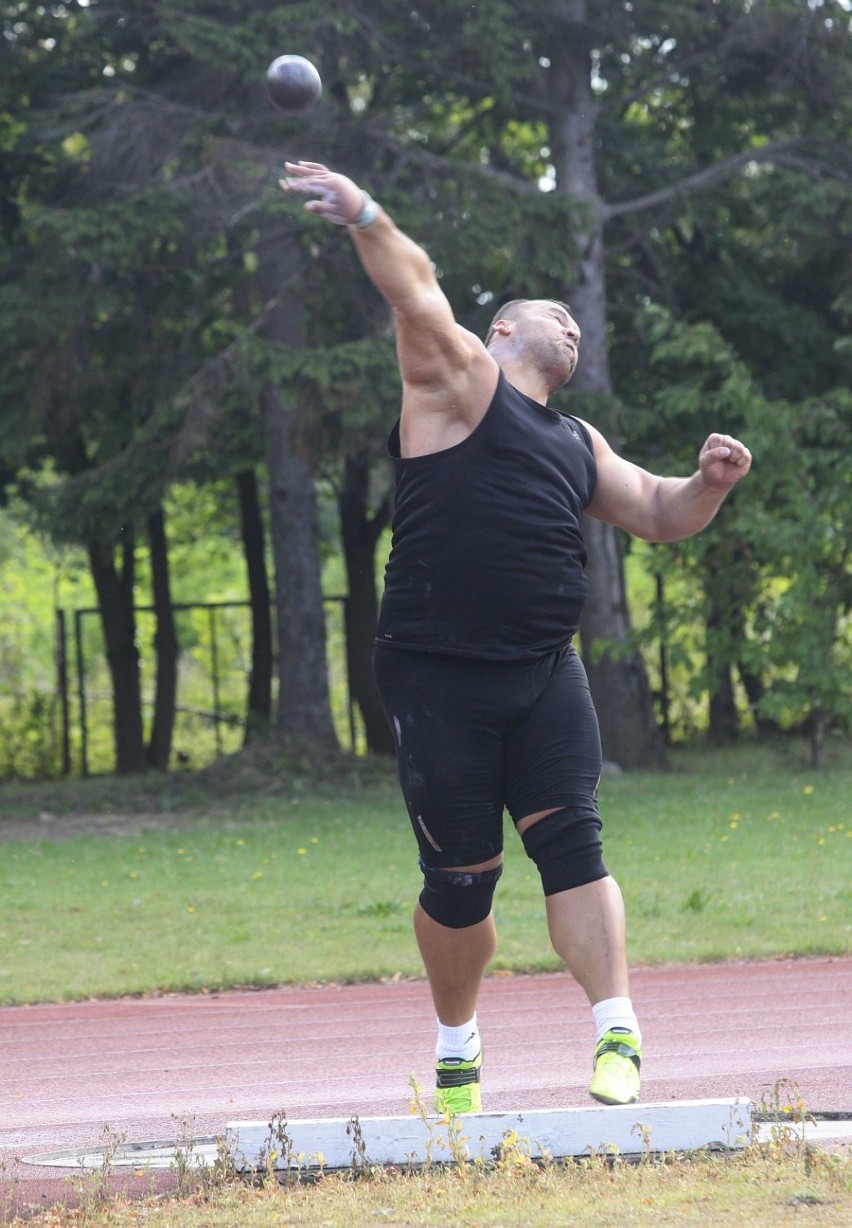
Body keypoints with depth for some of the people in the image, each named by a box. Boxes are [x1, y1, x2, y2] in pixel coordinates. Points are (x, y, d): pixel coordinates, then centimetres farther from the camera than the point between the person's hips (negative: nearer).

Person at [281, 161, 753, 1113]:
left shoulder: (576, 444, 23)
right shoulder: (460, 379, 6)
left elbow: (658, 514, 29)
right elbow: (417, 294, -9)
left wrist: (710, 485, 9)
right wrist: (364, 217, -23)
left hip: (544, 677, 5)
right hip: (438, 677, -4)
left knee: (570, 840, -12)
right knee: (461, 878, 1)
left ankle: (617, 1033, -19)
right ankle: (457, 1050, 22)